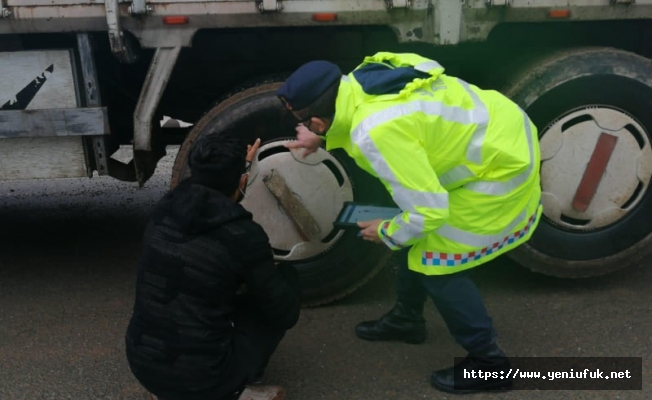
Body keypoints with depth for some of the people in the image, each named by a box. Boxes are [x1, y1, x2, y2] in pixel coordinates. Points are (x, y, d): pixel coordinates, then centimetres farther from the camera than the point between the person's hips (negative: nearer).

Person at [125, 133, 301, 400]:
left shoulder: (163, 211, -2)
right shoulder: (244, 235, -18)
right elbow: (285, 314, -5)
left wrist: (236, 167, 36)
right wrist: (284, 273, 15)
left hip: (142, 364, 6)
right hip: (200, 378, -5)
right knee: (288, 279, 9)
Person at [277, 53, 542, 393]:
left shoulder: (376, 133, -33)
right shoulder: (361, 79, -7)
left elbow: (429, 211, -30)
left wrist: (387, 233, -9)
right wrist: (324, 139, 18)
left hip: (502, 166, -9)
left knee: (434, 261, -4)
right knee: (416, 236, 16)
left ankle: (487, 362, 13)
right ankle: (407, 318, 37)